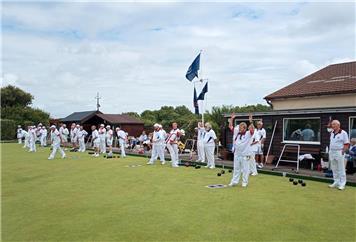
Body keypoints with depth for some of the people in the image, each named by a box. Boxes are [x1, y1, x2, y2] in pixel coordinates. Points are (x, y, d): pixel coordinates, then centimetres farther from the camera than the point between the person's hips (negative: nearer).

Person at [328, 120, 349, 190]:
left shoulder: (343, 133, -7)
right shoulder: (332, 133, 12)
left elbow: (346, 144, -8)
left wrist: (342, 152, -15)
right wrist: (329, 152, 12)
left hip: (339, 152, -7)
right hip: (332, 152, 7)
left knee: (341, 169, -1)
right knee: (334, 169, 11)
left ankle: (342, 184, 5)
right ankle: (336, 182, 21)